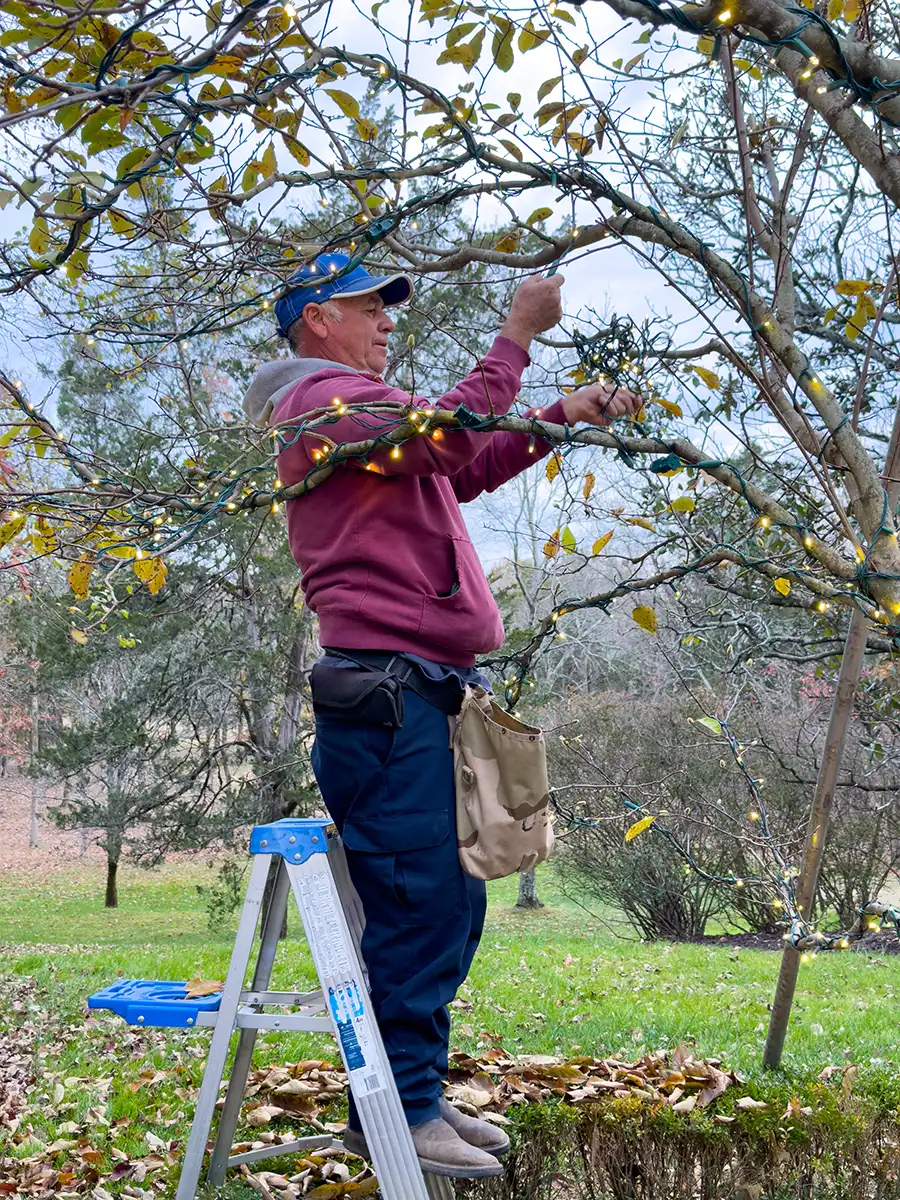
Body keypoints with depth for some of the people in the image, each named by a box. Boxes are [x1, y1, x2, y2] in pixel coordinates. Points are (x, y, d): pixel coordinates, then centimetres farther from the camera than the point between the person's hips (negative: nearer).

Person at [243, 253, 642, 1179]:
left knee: (447, 904, 12)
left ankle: (418, 1097, 18)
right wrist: (517, 335, -12)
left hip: (419, 692, 11)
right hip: (387, 687, -11)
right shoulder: (323, 399, -5)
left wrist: (564, 416, 20)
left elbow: (468, 468, 30)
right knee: (419, 903, -11)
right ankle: (397, 1113, -6)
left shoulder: (359, 410, 28)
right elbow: (448, 436, -20)